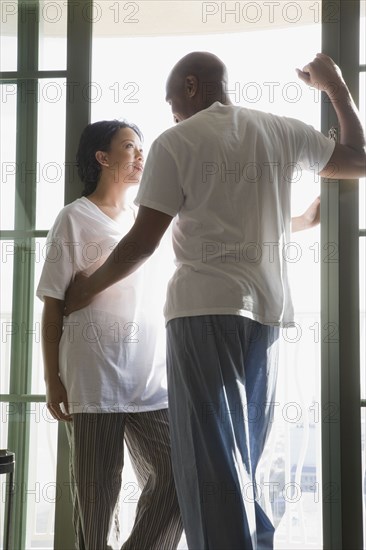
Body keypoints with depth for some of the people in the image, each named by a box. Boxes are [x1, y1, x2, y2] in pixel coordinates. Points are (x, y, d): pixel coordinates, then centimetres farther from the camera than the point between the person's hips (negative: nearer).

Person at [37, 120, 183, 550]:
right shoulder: (75, 219, 3)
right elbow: (54, 303, -1)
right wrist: (52, 378, -6)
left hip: (152, 378, 5)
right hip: (92, 381, -5)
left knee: (175, 477, -5)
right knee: (96, 495, 0)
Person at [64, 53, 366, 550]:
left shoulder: (176, 142, -2)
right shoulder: (282, 132, 11)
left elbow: (142, 243, -4)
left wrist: (87, 289, 11)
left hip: (206, 308, -6)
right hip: (268, 309, 6)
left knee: (212, 460, -5)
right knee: (243, 459, 14)